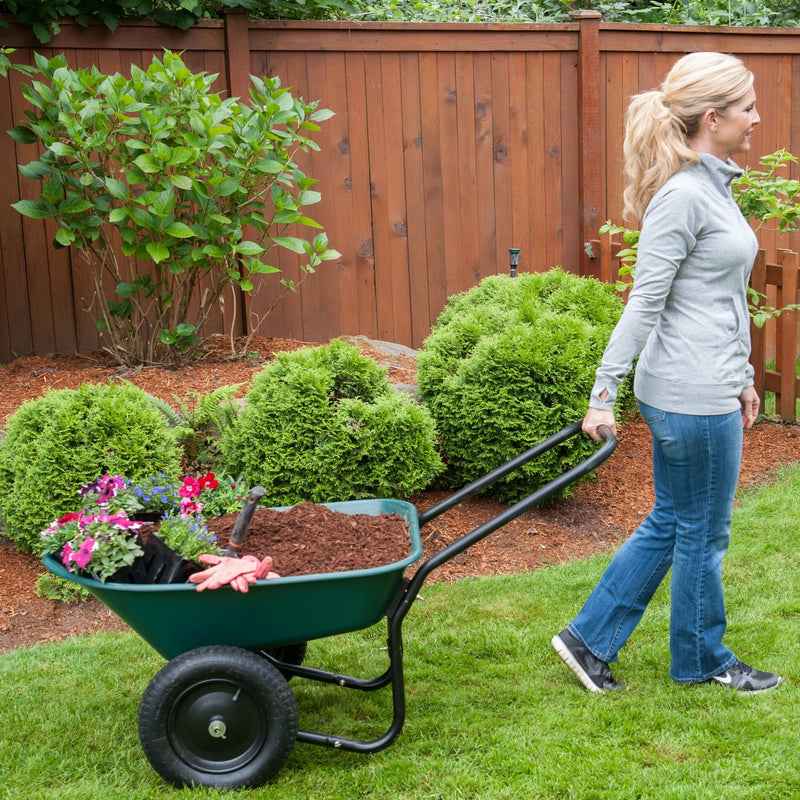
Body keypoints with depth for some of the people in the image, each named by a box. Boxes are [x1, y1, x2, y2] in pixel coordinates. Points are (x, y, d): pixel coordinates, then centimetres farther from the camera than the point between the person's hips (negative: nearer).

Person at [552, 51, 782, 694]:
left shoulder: (713, 187, 12)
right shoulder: (682, 196, -18)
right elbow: (644, 303, -19)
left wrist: (742, 376, 22)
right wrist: (603, 394, -17)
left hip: (709, 387, 10)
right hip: (693, 397, -10)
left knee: (670, 525, 16)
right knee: (702, 534, 8)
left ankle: (590, 639, 24)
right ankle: (702, 660, 28)